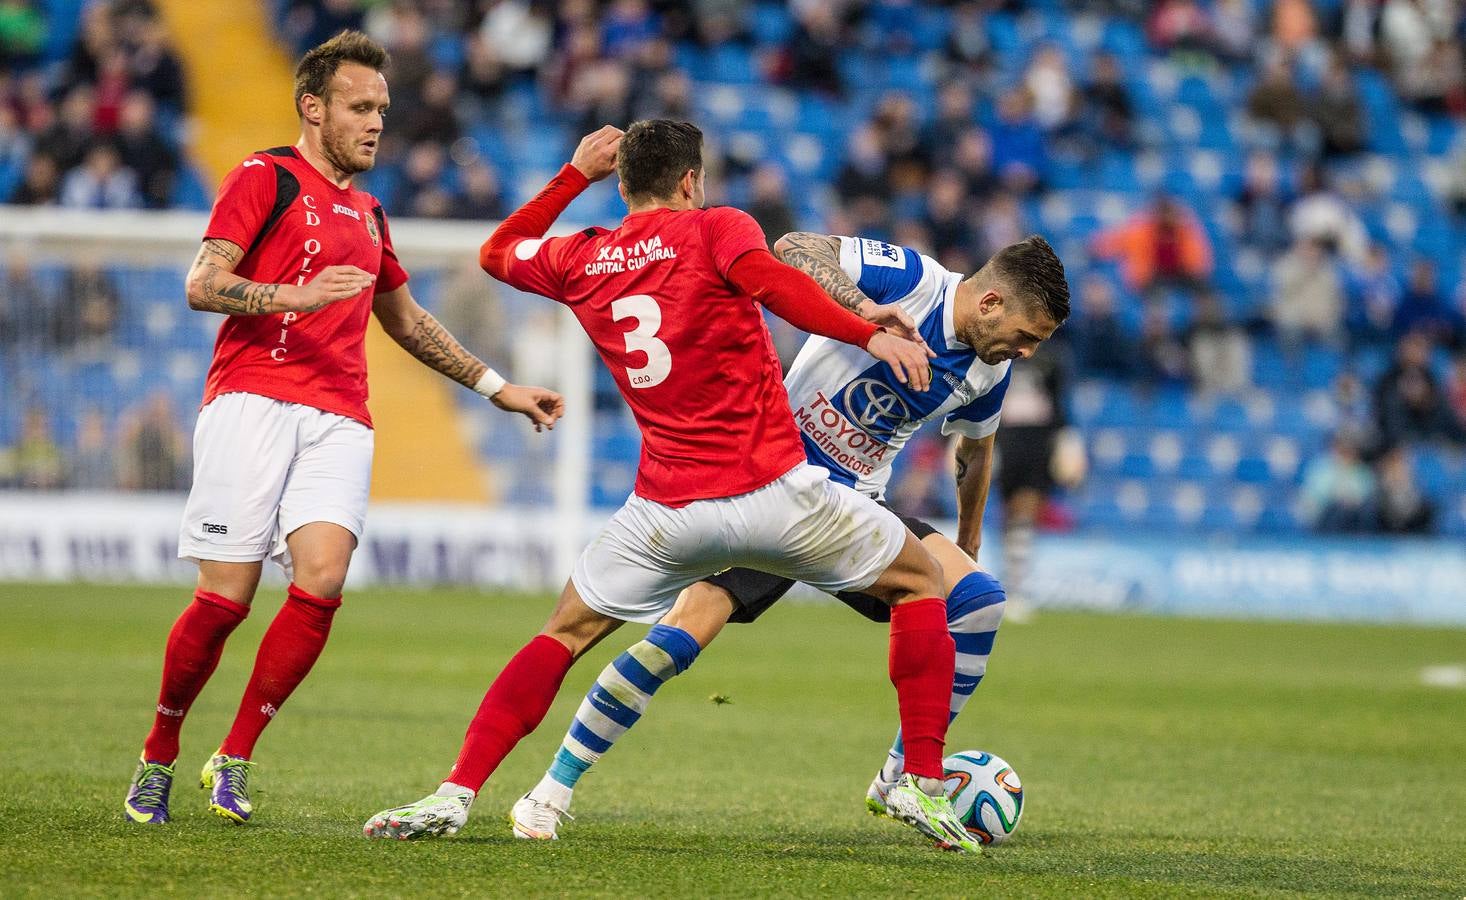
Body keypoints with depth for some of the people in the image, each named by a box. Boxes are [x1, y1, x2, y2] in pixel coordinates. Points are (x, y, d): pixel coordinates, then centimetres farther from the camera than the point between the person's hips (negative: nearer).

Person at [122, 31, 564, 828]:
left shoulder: (366, 212, 25)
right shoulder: (265, 179, 4)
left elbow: (407, 321, 39)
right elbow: (202, 285, -7)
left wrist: (495, 387, 37)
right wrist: (299, 294, -22)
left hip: (339, 420, 5)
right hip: (254, 399, -5)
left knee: (320, 581, -17)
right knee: (226, 596, -9)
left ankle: (235, 760, -7)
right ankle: (159, 755, 10)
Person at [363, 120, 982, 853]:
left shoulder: (580, 259, 11)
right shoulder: (716, 229, -1)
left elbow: (496, 253, 31)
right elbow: (769, 281, -23)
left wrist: (576, 175, 35)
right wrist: (869, 335, -28)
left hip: (668, 510, 3)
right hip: (772, 490, -3)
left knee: (565, 633, 19)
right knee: (918, 580, 15)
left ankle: (454, 795, 3)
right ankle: (922, 785, 6)